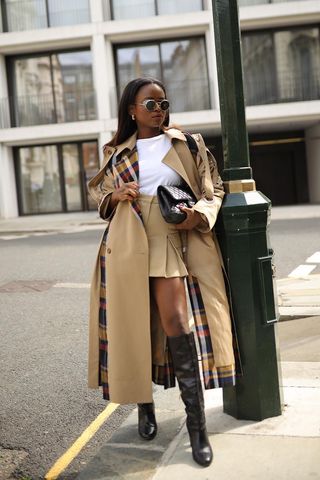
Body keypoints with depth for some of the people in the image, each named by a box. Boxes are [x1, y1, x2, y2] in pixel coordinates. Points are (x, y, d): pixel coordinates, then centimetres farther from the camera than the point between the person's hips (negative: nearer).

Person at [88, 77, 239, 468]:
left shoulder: (188, 144, 9)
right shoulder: (118, 153, 13)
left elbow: (214, 190, 11)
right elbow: (98, 190, 24)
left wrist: (198, 213, -10)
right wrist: (115, 195, 0)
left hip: (169, 242, -2)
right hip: (126, 245, 2)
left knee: (176, 322, -14)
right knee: (133, 326, 5)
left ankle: (197, 428, -5)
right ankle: (144, 406, 28)